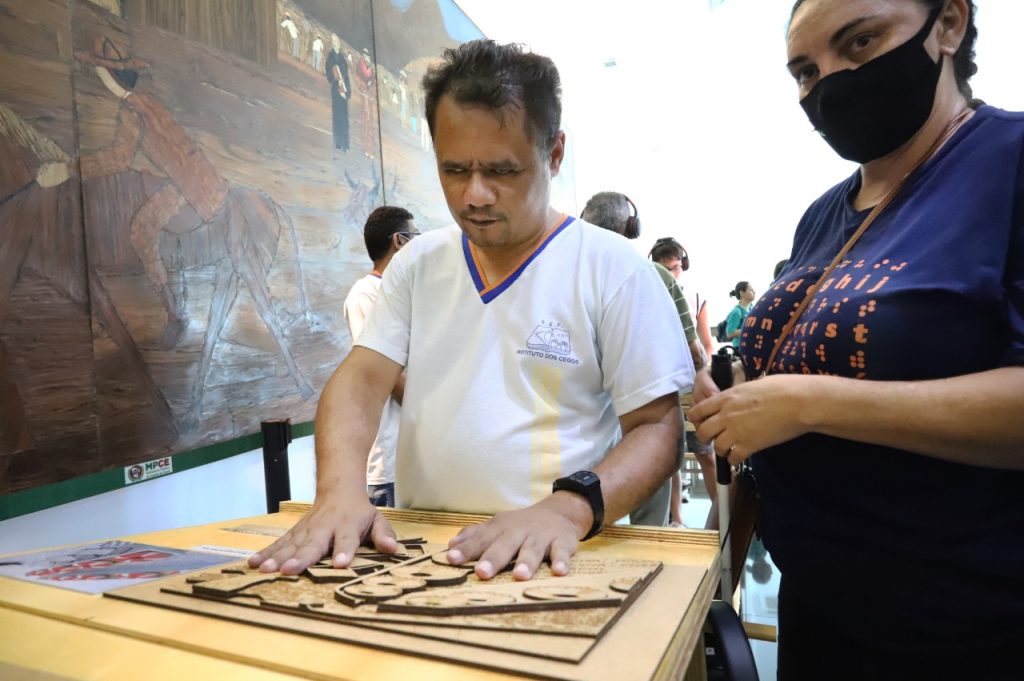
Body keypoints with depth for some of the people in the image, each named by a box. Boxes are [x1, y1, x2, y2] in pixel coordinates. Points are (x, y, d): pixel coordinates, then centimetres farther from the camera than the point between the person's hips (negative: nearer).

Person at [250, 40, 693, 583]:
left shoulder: (614, 269, -5)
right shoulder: (416, 263, 8)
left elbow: (657, 428, -7)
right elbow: (361, 378, 1)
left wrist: (569, 509, -24)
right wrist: (340, 490, -18)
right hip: (417, 552, 4)